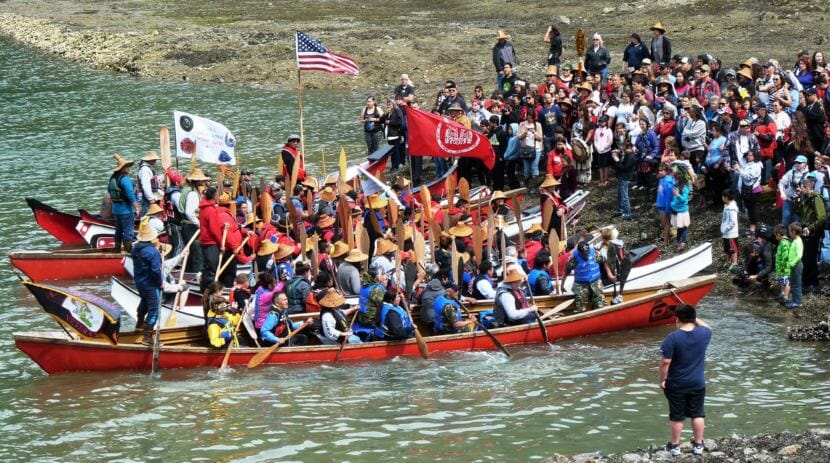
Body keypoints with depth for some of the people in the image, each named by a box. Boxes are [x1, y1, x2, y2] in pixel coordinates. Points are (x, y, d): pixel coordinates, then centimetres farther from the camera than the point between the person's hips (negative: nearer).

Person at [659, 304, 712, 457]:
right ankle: (698, 445, 20)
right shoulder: (703, 334, -7)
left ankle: (675, 446, 18)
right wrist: (696, 319, 19)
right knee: (697, 414, 14)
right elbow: (708, 328, 21)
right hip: (698, 383, 3)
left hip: (676, 385, -3)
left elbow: (665, 362, -17)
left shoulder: (672, 337, -19)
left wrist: (662, 380, -6)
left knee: (676, 416, 8)